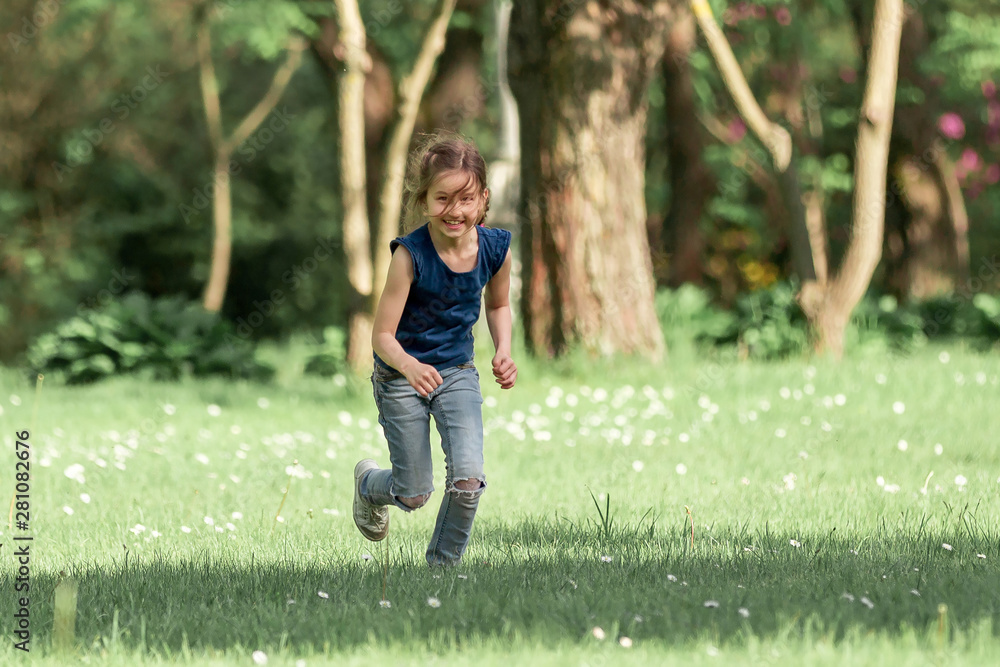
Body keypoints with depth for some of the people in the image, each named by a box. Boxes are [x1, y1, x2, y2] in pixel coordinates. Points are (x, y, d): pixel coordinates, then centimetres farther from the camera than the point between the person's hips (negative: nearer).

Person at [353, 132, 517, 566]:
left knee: (468, 479, -14)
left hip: (457, 372, 3)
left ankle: (444, 564, 11)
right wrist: (409, 367, -44)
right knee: (414, 495, 8)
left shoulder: (495, 249, -13)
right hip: (400, 377, -3)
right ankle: (369, 483, 45)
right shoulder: (411, 255, -26)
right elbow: (382, 335, -24)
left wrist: (503, 351, -7)